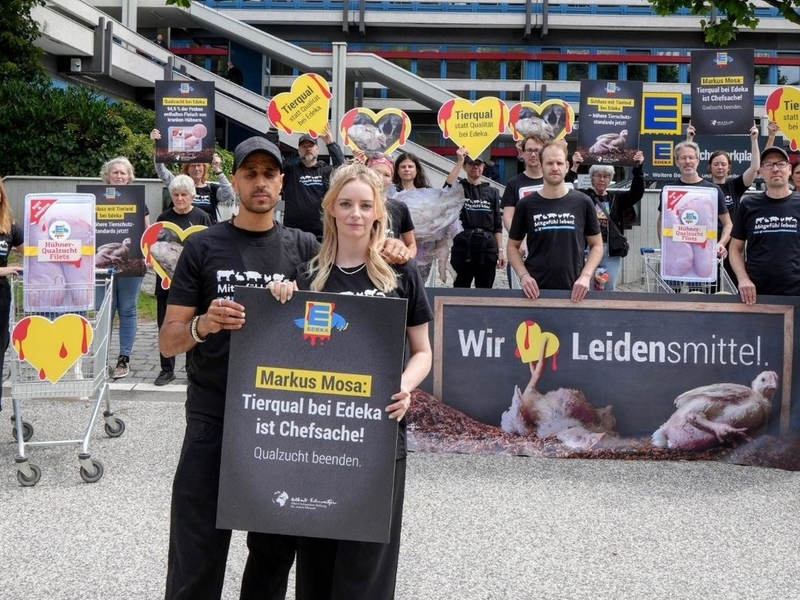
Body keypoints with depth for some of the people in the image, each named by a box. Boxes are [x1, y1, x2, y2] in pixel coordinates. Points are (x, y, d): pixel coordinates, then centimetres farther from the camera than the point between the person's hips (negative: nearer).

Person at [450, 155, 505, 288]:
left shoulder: (492, 192, 13)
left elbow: (497, 225, 12)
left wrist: (500, 250, 4)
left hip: (487, 245, 2)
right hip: (463, 243, -2)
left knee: (485, 290, 6)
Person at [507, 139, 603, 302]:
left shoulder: (583, 202, 1)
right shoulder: (526, 205, 1)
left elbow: (596, 245, 7)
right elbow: (513, 246, 8)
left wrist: (585, 276, -8)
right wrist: (523, 275, -8)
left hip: (573, 290, 0)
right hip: (536, 290, 0)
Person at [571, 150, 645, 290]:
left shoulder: (616, 198, 12)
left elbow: (636, 193, -1)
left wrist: (638, 169, -15)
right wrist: (574, 168, -25)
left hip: (612, 253, 3)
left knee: (609, 290, 9)